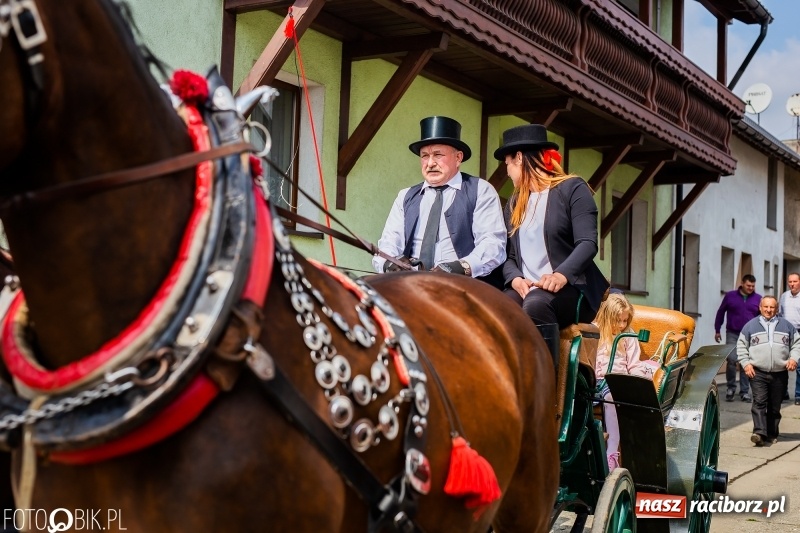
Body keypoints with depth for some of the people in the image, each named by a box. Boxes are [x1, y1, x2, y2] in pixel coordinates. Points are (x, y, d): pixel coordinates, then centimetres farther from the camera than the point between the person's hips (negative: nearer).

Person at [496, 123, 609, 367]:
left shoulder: (572, 188, 3)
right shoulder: (514, 203, 22)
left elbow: (588, 243, -10)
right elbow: (508, 254, 13)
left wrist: (562, 275, -29)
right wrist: (516, 279, -10)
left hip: (570, 289, -4)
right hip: (525, 290, 5)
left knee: (536, 304, -39)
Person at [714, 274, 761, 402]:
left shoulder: (758, 299, 6)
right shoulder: (730, 296, 4)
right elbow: (720, 312, 11)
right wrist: (717, 330, 11)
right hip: (732, 334, -1)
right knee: (731, 360, -12)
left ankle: (745, 391, 13)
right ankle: (731, 388, 6)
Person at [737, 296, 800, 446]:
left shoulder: (786, 325, 12)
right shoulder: (751, 325, 8)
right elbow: (741, 346, 8)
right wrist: (746, 363, -3)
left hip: (780, 374, 2)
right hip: (758, 373, -2)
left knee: (775, 406, 7)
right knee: (759, 402, -15)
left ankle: (772, 433, 17)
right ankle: (759, 432, -21)